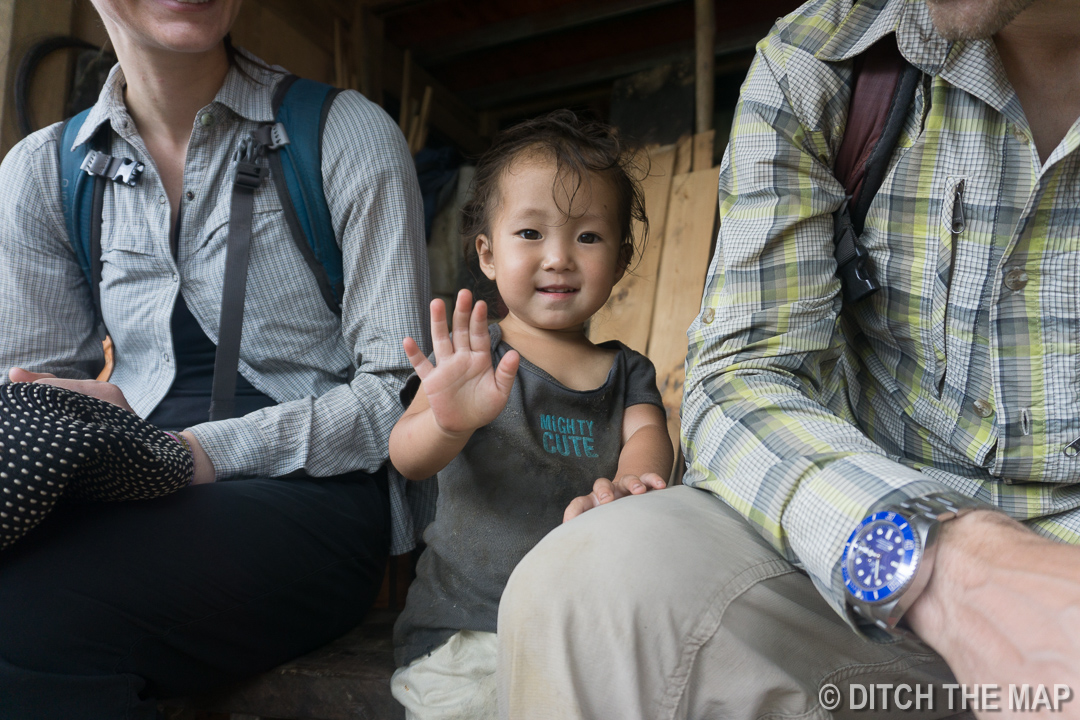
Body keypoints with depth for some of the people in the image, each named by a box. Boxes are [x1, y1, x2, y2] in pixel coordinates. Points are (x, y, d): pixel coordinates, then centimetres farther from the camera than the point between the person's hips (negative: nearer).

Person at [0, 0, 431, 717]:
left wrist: (208, 451, -17)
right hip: (138, 494, 4)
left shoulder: (345, 133, -1)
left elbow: (399, 388, -6)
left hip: (313, 494, -3)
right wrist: (101, 411, -12)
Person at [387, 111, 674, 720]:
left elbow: (648, 431, -6)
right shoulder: (473, 359, -1)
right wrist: (450, 421, -39)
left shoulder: (626, 371, 11)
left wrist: (627, 482, -30)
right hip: (466, 631, -3)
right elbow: (407, 460, -14)